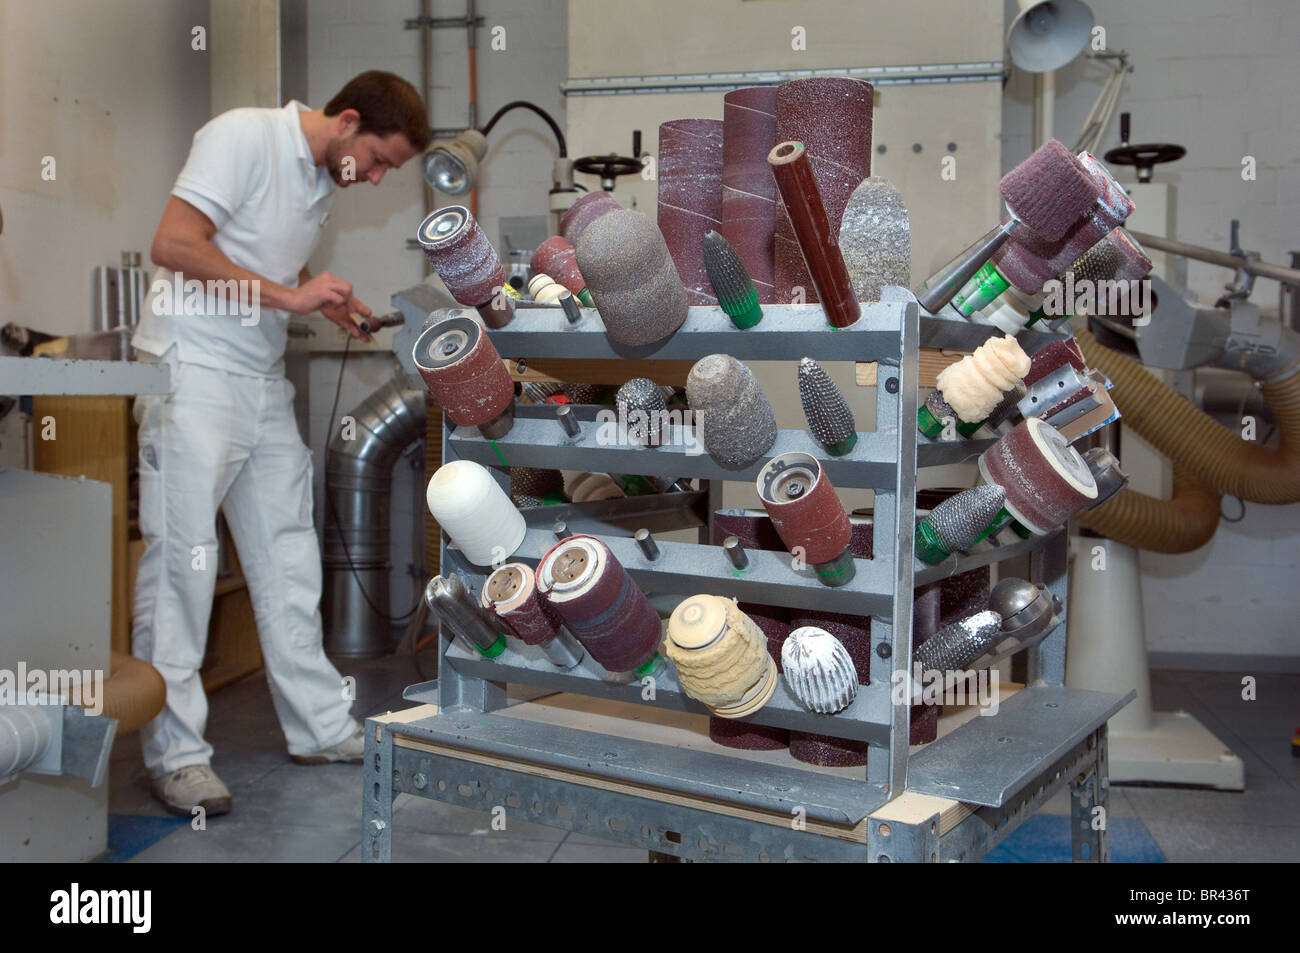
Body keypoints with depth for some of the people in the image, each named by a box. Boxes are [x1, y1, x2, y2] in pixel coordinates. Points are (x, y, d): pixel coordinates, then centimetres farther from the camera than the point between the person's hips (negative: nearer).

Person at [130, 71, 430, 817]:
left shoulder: (326, 180, 14)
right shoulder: (243, 137, -11)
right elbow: (174, 245, -18)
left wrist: (332, 305, 6)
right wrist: (288, 296, -19)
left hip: (265, 383, 9)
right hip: (193, 371, -8)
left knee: (289, 557, 10)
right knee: (180, 557, -5)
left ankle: (321, 726, 19)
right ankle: (175, 752, 4)